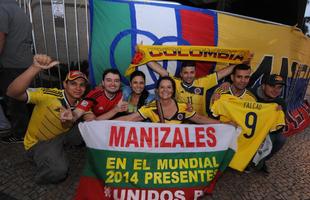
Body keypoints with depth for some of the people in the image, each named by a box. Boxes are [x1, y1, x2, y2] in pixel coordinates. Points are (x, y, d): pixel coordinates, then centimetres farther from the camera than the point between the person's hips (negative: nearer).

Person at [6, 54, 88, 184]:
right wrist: (35, 68, -54)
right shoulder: (49, 95, -27)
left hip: (61, 138, 7)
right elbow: (12, 93, -39)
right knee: (57, 171, -32)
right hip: (37, 143, -7)